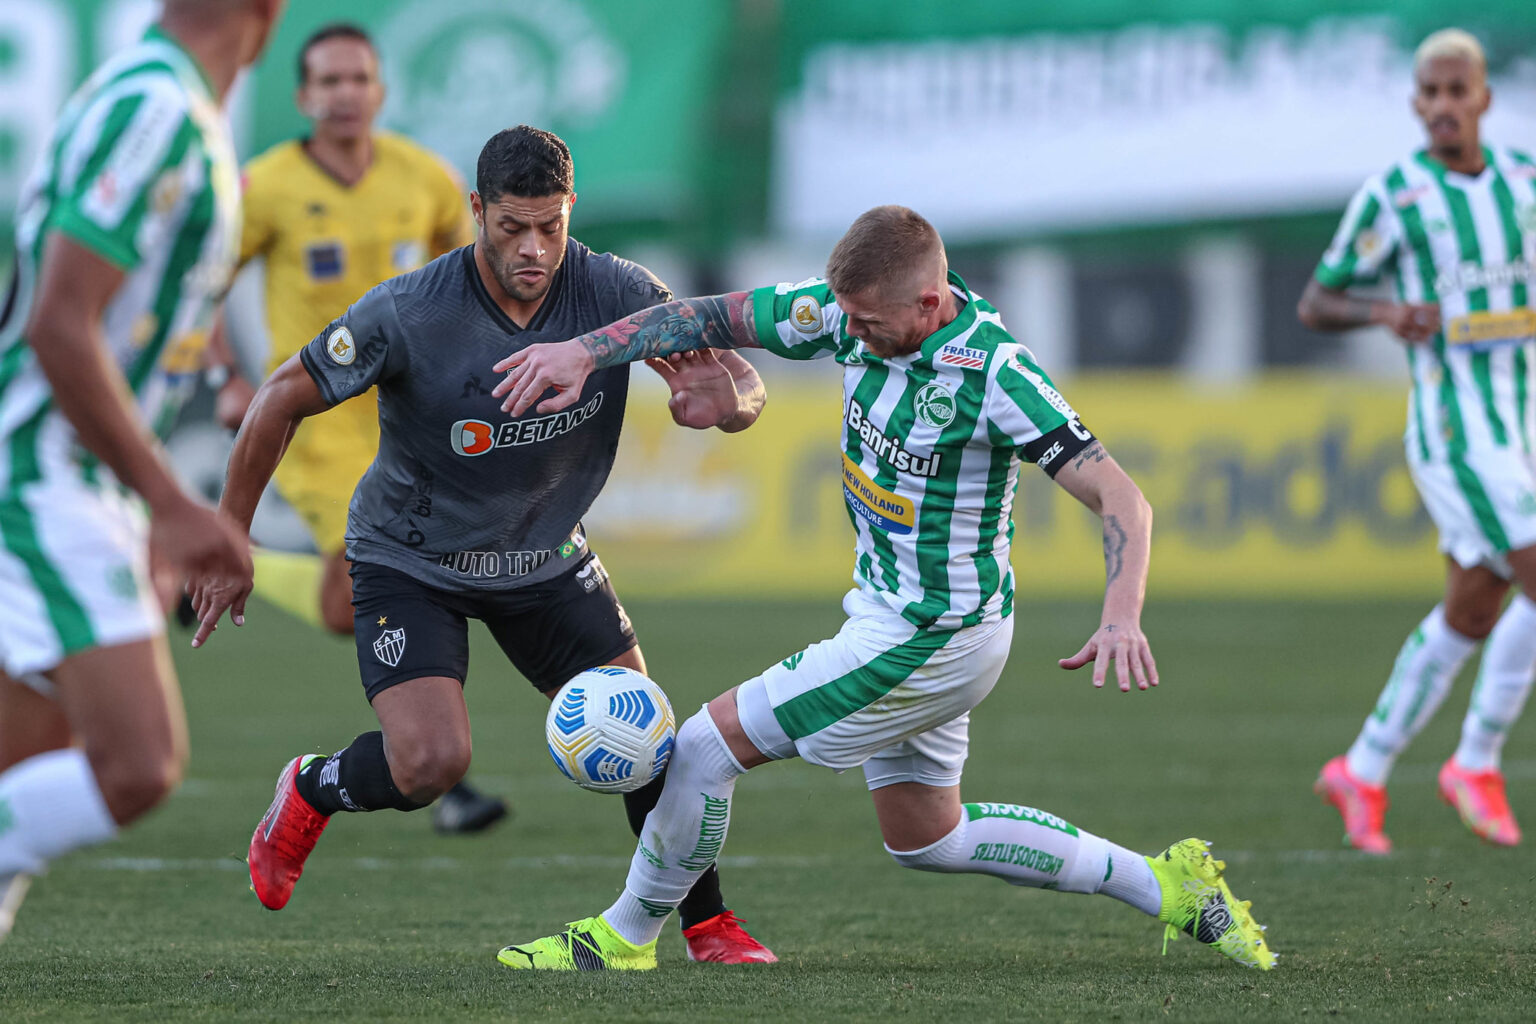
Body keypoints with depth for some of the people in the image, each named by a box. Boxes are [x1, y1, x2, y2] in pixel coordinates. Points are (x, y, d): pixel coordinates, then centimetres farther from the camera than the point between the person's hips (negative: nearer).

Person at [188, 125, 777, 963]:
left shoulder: (614, 293, -18)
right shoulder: (407, 314, -27)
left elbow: (739, 380, -12)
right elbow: (282, 400, -17)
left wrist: (727, 399, -39)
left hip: (546, 559, 4)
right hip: (409, 563, -4)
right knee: (432, 762, -20)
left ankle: (707, 925, 16)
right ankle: (310, 793, 13)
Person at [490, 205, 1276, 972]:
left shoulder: (995, 373, -27)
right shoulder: (853, 311, -7)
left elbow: (1119, 497, -28)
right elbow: (712, 318, 0)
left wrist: (1121, 619, -43)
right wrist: (583, 351, -11)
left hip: (930, 638, -9)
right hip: (890, 613, 9)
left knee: (704, 746, -4)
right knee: (925, 839, 21)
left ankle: (623, 937, 18)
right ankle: (1167, 888, 24)